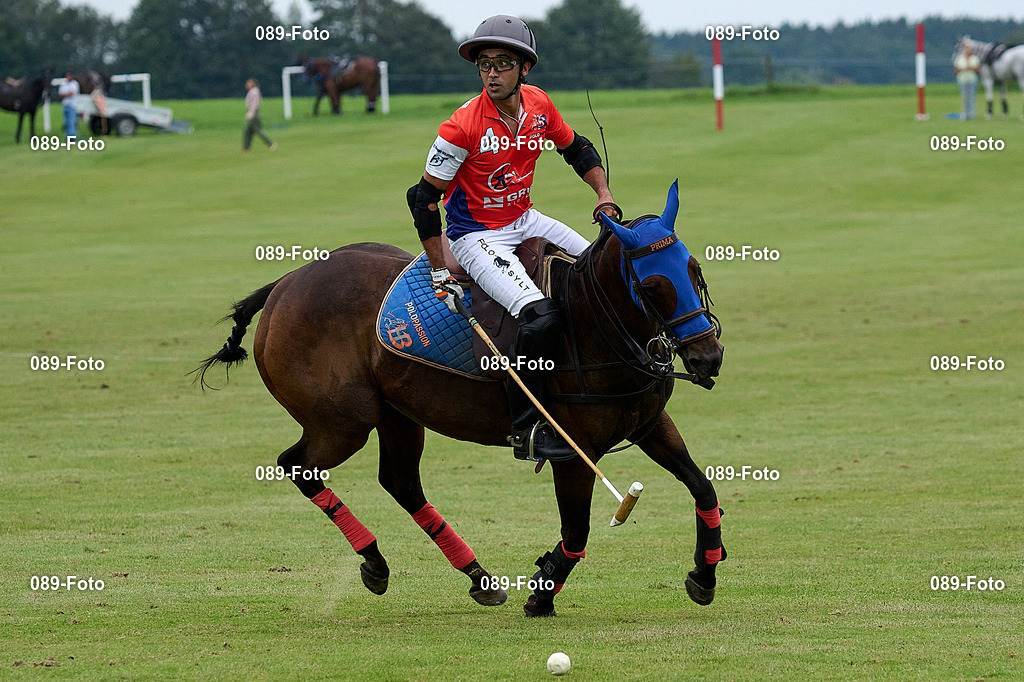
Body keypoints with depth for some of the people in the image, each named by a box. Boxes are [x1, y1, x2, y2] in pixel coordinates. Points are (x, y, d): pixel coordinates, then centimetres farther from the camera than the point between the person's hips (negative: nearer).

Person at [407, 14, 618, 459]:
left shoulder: (538, 105, -4)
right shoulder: (463, 126, -23)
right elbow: (424, 198, -17)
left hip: (524, 221, 7)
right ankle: (526, 430, -19)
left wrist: (605, 197, 2)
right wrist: (440, 273, -18)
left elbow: (576, 150, 16)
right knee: (540, 317, -28)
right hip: (476, 235, -7)